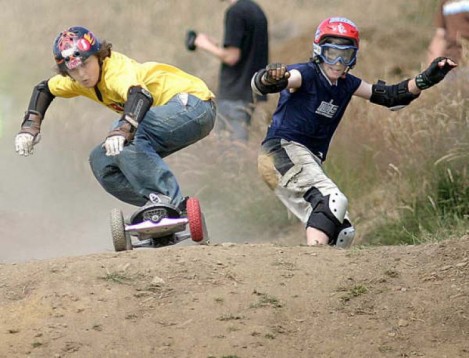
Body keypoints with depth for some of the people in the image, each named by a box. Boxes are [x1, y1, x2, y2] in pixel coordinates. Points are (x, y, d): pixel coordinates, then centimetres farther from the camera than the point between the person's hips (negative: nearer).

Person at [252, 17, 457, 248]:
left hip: (309, 163, 9)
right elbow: (259, 84, -28)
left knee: (342, 233, 6)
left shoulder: (346, 84, 12)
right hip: (283, 151, -9)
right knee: (333, 201, -30)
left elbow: (389, 96, 18)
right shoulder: (306, 75, -11)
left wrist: (426, 79, 5)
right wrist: (270, 79, -53)